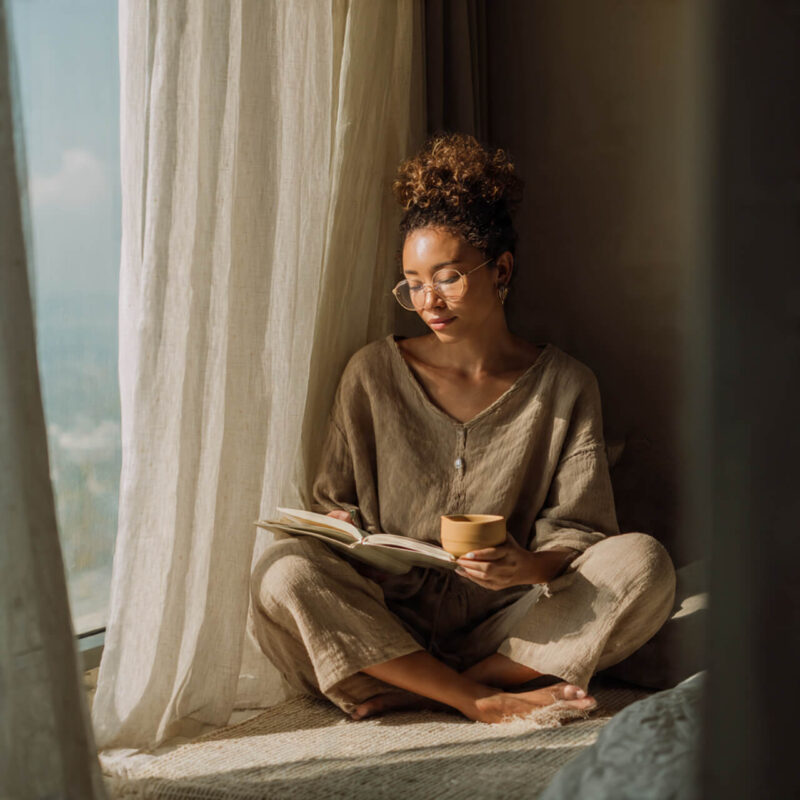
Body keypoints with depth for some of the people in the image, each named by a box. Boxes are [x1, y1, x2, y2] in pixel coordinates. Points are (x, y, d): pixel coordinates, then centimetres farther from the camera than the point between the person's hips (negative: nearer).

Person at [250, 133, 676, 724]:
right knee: (284, 571, -28)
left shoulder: (565, 387, 4)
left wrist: (530, 566, -24)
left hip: (508, 627, 0)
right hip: (389, 622, 0)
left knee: (643, 562, -25)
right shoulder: (374, 373, 5)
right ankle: (486, 702, -24)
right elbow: (337, 500, 13)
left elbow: (579, 532, -1)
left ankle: (414, 693, -22)